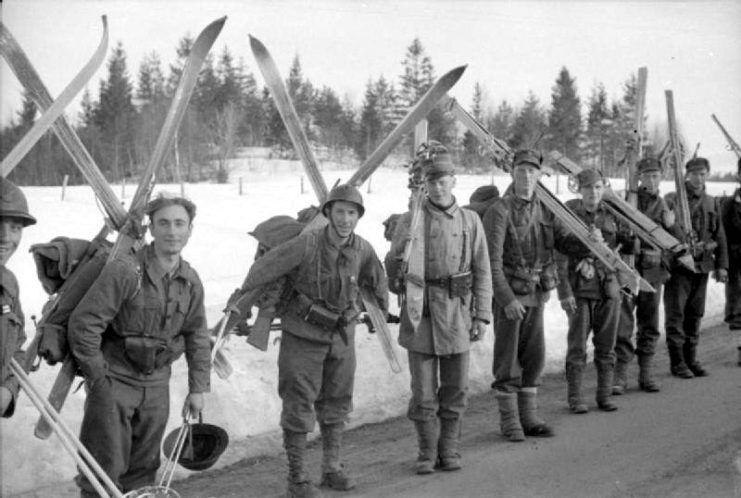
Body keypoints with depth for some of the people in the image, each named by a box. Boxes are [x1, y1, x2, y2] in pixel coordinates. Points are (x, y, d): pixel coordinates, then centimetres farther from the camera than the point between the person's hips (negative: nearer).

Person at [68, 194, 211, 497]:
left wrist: (198, 387, 9)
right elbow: (83, 324, -18)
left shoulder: (191, 281, 1)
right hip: (114, 379, -6)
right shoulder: (124, 272, -20)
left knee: (144, 466, 15)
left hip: (156, 382, 6)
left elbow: (197, 336, 12)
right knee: (106, 466, -4)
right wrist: (98, 377, -13)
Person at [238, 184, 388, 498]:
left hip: (341, 334, 5)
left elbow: (377, 281, 13)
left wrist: (382, 312, 27)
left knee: (336, 403, 13)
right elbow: (262, 269, -14)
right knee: (299, 405, -2)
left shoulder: (362, 249, -9)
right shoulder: (306, 245, -24)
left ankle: (332, 469, 26)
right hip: (303, 334, -5)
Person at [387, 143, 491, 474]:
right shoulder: (411, 220, 1)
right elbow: (393, 270, 1)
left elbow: (482, 272, 6)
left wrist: (482, 316, 0)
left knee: (455, 389, 7)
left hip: (457, 311, 2)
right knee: (423, 391, 2)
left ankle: (449, 450, 22)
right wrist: (400, 251, -20)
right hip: (421, 310, -1)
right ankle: (427, 453, 16)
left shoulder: (470, 221, 6)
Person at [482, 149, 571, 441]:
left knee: (534, 358, 11)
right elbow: (492, 262, -17)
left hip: (536, 296, 6)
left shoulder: (544, 211, 8)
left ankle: (529, 418, 21)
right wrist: (507, 300, -22)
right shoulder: (499, 212, -13)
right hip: (507, 295, -6)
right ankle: (509, 422, 11)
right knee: (507, 360, 1)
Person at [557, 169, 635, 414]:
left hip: (609, 286, 3)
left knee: (606, 345, 8)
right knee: (577, 345, 0)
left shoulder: (612, 214, 5)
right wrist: (564, 292, -13)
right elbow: (560, 256, -8)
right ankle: (575, 397, 10)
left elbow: (630, 241, 14)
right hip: (580, 288, -3)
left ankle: (605, 396, 19)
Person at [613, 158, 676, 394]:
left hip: (653, 270, 4)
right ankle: (620, 375, -2)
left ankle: (646, 374, 18)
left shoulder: (664, 205, 11)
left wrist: (670, 226, -6)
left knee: (650, 326, 10)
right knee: (623, 325, -7)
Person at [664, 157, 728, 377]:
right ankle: (677, 362, 5)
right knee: (675, 314, -2)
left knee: (695, 315, 11)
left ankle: (691, 358, 21)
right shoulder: (672, 200, -4)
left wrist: (721, 265, 8)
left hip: (702, 266, 5)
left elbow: (720, 236, 14)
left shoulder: (712, 204, 12)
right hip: (678, 265, -5)